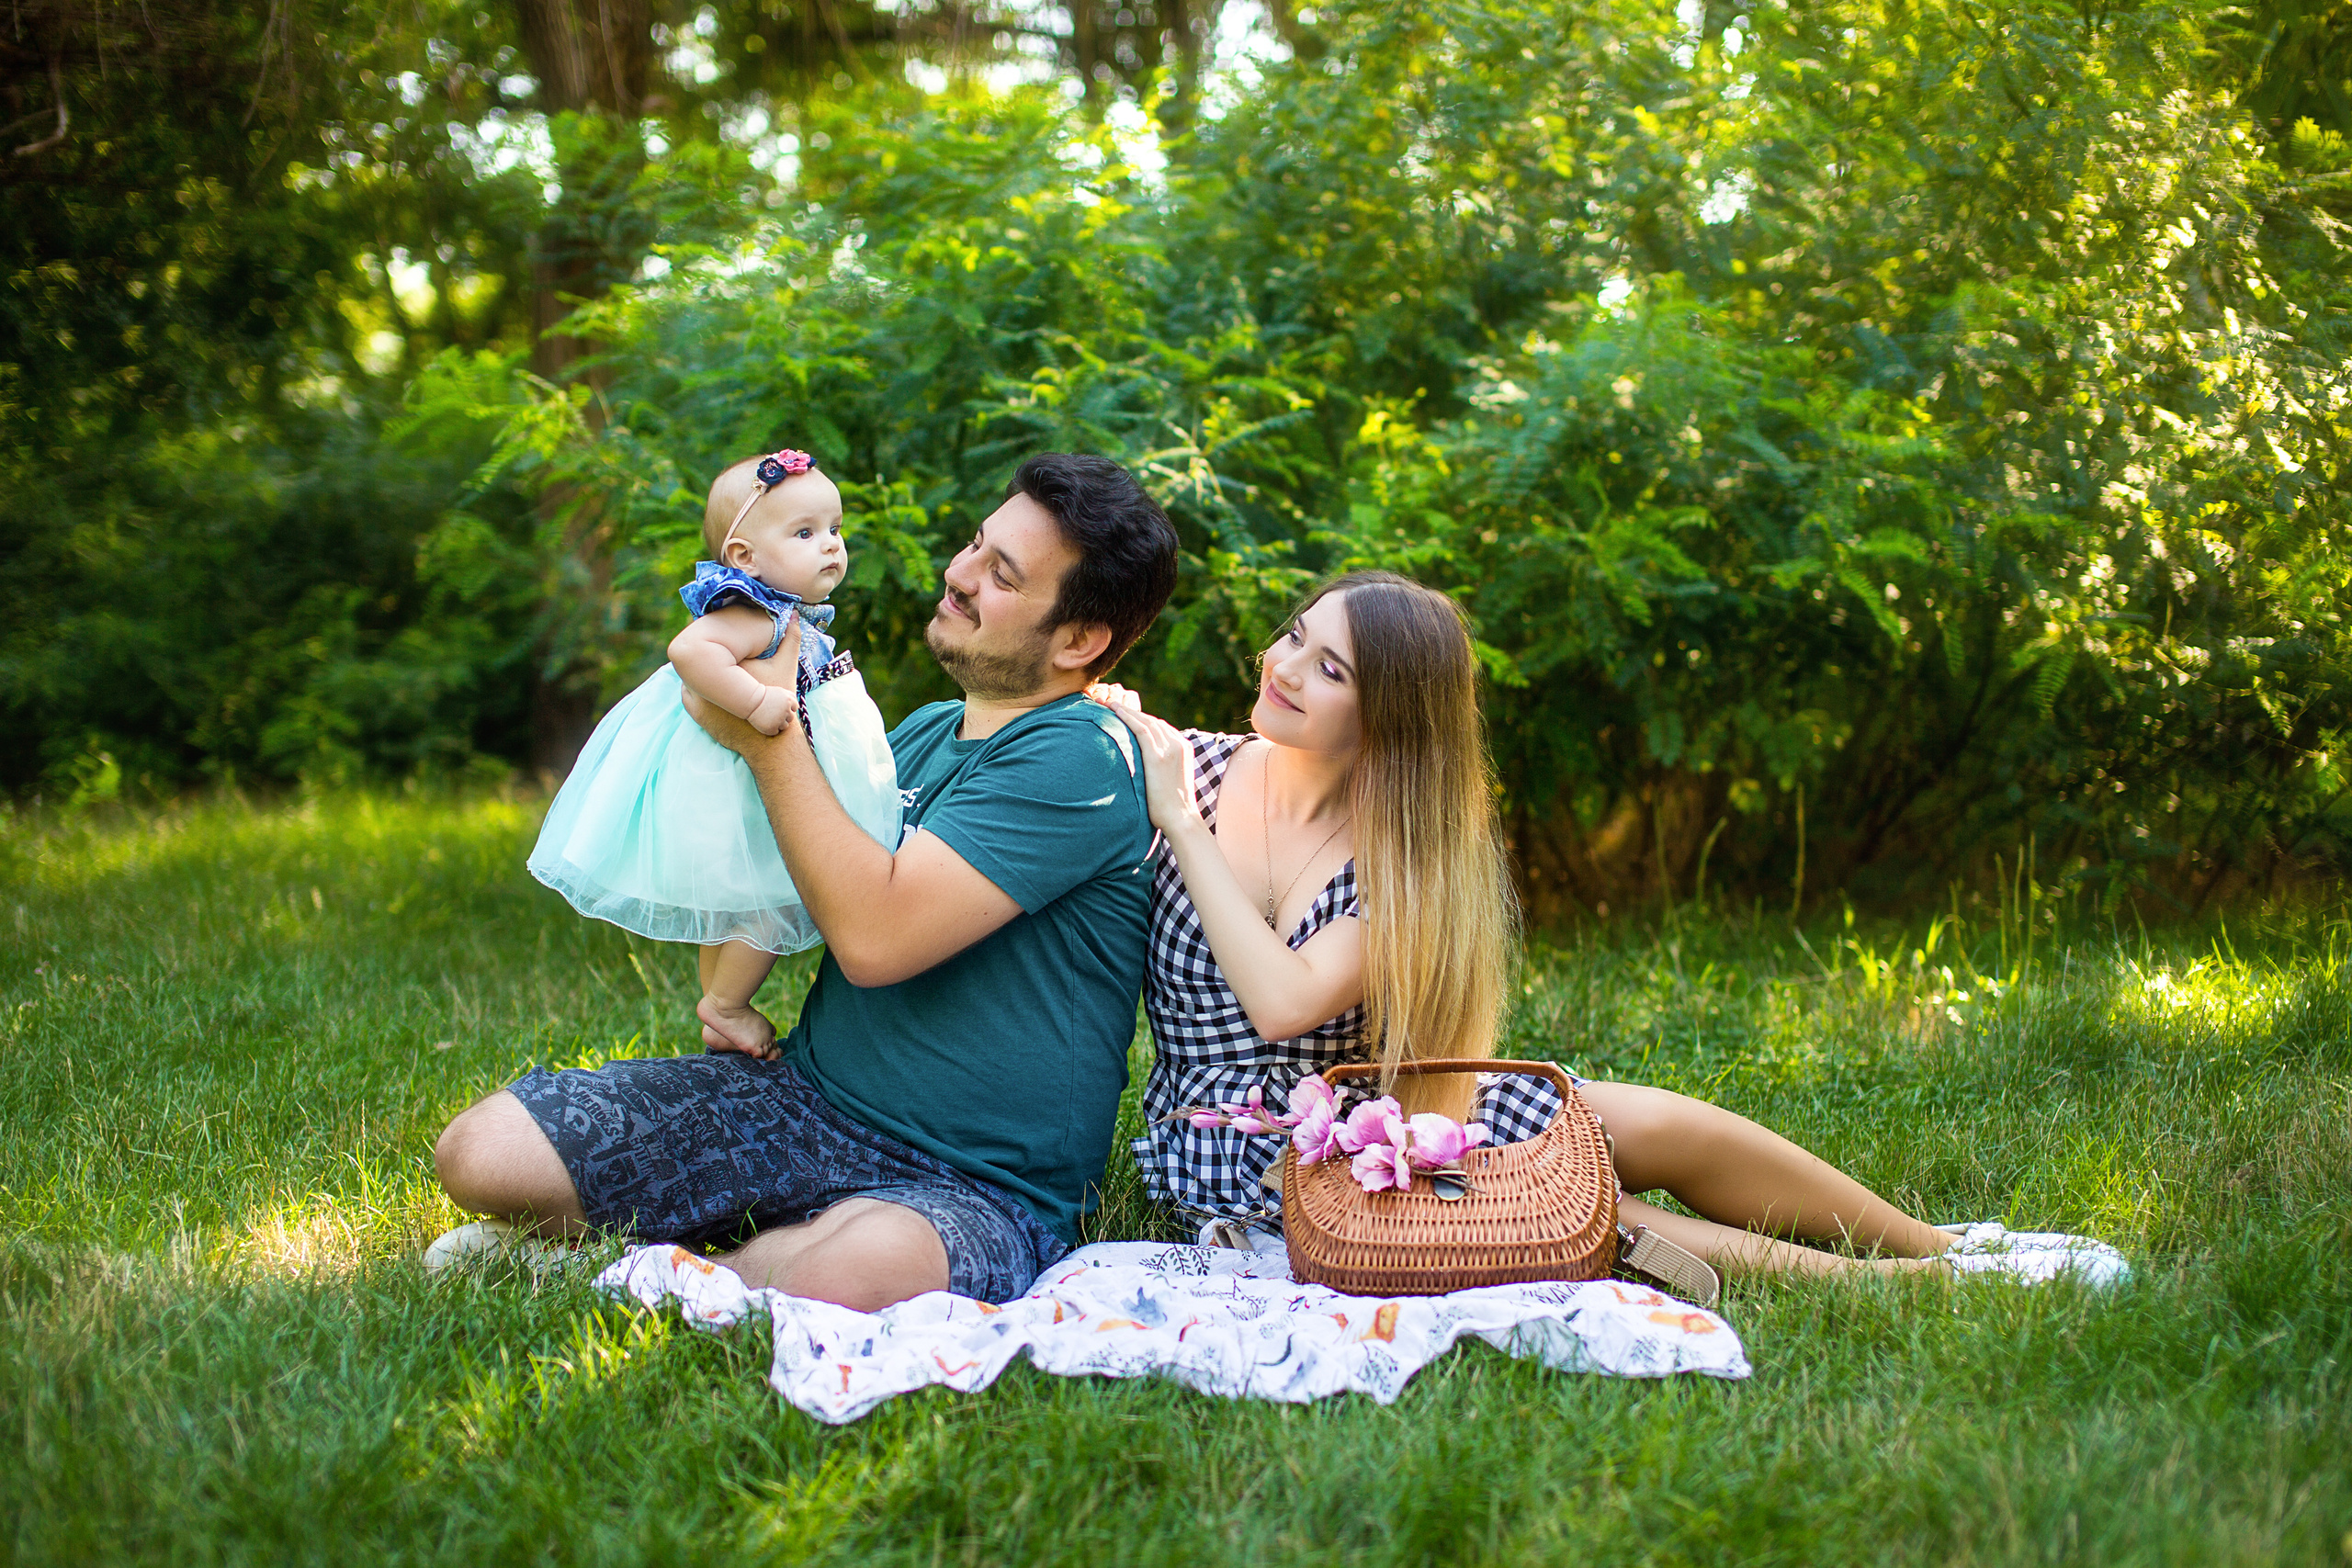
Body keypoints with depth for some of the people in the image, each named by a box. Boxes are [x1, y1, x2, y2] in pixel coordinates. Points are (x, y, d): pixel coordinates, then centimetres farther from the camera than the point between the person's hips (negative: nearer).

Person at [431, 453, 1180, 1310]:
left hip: (979, 1186, -6)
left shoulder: (1082, 761, -13)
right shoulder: (927, 729, 15)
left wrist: (769, 739, -14)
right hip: (803, 1097, 6)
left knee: (857, 1271, -42)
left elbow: (874, 936, -23)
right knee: (481, 1150, -12)